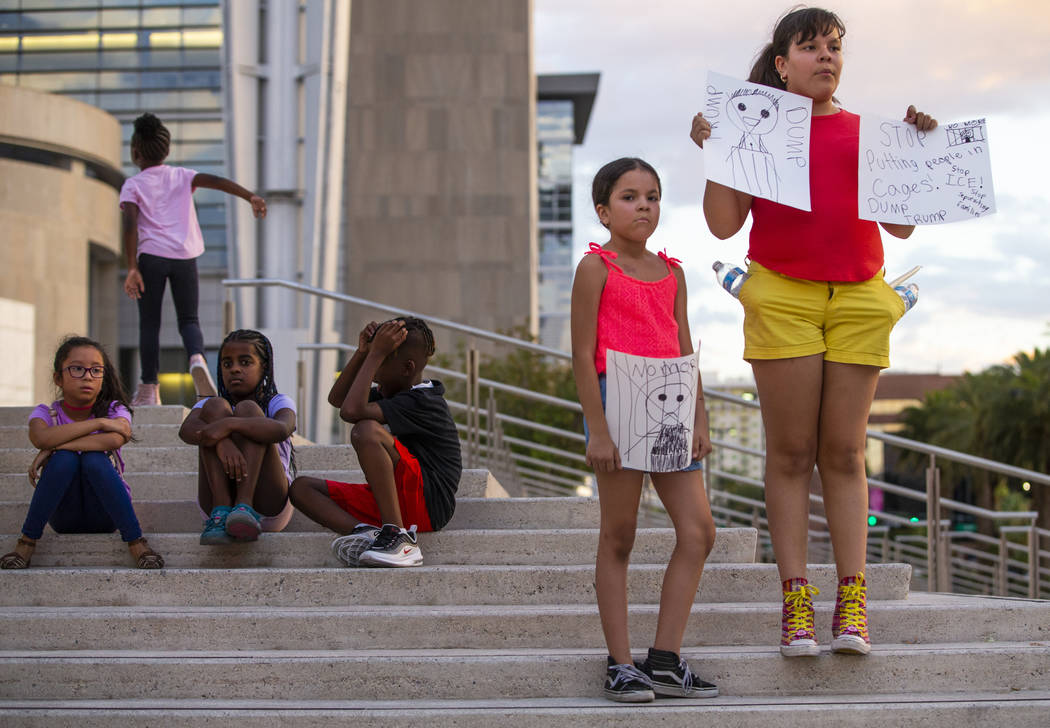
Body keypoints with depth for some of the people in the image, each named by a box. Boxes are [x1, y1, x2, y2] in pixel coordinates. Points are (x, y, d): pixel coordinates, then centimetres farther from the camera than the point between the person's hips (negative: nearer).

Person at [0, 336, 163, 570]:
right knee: (64, 459, -27)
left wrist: (53, 448, -26)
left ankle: (136, 542, -26)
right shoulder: (45, 413, -2)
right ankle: (27, 541, -21)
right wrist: (99, 423, -26)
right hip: (63, 516, 1)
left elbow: (113, 440, -29)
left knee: (94, 460, -29)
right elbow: (41, 438, -28)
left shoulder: (115, 411, -3)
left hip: (104, 515, 0)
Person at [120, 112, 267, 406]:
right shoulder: (181, 176, 14)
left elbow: (130, 225, -7)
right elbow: (216, 181, -3)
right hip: (185, 257, 2)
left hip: (151, 255, -2)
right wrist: (251, 197, -12)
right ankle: (197, 357, -23)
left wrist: (132, 268, -9)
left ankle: (149, 389, 6)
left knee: (149, 323, 7)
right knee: (188, 319, 9)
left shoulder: (132, 186, 6)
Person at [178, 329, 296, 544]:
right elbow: (187, 429, -10)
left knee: (248, 408, -15)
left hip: (270, 508, -2)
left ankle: (245, 507, -37)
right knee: (215, 406, -12)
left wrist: (230, 425, -33)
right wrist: (222, 443, -32)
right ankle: (221, 511, -32)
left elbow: (282, 429, -18)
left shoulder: (278, 403, 10)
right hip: (216, 500, 2)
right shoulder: (206, 405, 17)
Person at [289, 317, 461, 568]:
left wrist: (375, 354, -20)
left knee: (367, 430, -30)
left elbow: (351, 411, -26)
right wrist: (363, 352, 8)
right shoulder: (392, 392, 16)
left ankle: (400, 538, -31)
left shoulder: (422, 401, -14)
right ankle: (364, 531, -25)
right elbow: (336, 398, 21)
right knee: (301, 487, 4)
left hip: (428, 505, -10)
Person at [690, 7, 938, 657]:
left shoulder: (865, 133, 16)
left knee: (845, 451, 0)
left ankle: (853, 601, 0)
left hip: (859, 298, 2)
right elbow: (725, 224, 2)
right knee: (791, 451, -3)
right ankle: (796, 598, -3)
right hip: (781, 297, -2)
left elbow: (901, 224, 13)